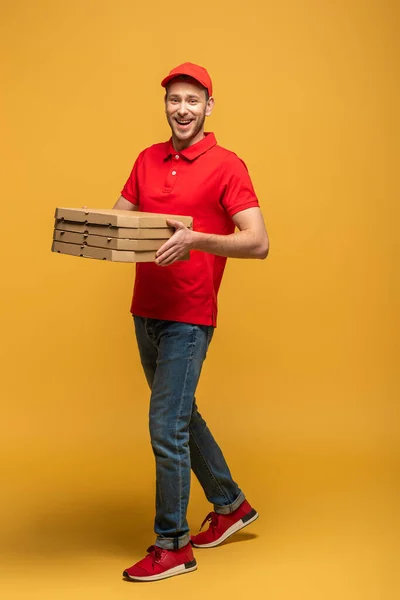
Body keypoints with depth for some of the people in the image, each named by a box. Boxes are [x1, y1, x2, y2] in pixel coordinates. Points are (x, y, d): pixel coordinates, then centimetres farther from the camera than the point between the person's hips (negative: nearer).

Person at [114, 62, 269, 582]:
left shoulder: (226, 166, -9)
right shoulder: (148, 160, 11)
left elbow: (258, 243, -16)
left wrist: (196, 239, -30)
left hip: (188, 318, -7)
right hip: (146, 312, 8)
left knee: (167, 428, -6)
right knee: (182, 416, 19)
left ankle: (172, 547, 10)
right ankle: (230, 505, 38)